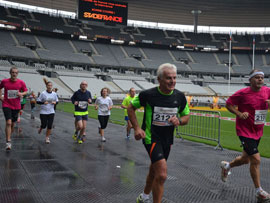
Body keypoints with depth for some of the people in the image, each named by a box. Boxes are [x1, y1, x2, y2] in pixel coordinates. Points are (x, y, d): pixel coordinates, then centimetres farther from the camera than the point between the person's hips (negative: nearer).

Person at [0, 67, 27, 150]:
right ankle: (8, 142, -12)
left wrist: (21, 94, -15)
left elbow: (25, 91, 7)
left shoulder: (21, 82, -3)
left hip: (16, 106, 2)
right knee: (8, 123, -16)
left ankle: (8, 137, 34)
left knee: (13, 124, 12)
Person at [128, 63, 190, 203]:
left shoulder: (180, 97, -4)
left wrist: (179, 120, -15)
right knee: (162, 174, -20)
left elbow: (186, 117, 8)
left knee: (154, 171, 22)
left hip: (168, 139, 6)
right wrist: (136, 128, -12)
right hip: (151, 137, -5)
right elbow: (130, 108, -2)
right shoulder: (148, 94, -16)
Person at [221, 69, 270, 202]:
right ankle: (259, 192, 6)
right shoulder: (243, 93, -14)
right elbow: (228, 104, -4)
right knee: (256, 160, -10)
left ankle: (226, 166, 49)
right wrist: (239, 113, -20)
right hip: (245, 131, -6)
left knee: (245, 159, 19)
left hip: (258, 132, 7)